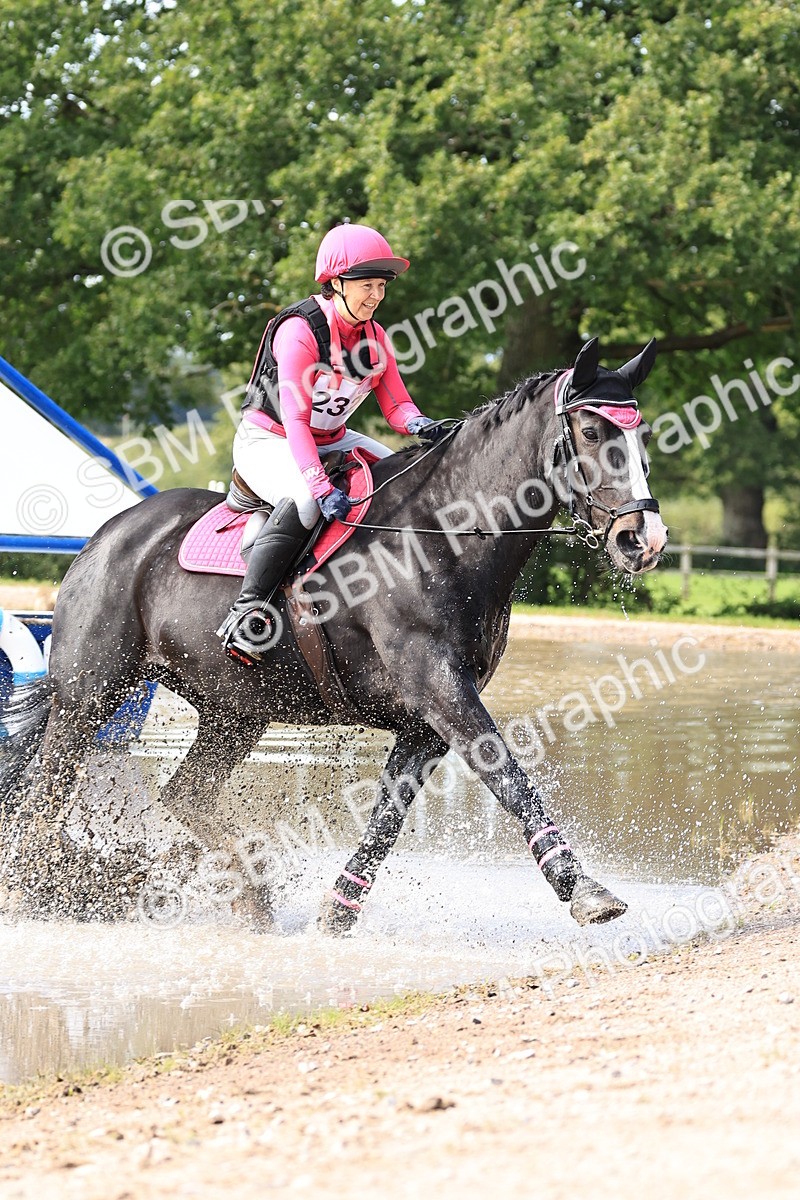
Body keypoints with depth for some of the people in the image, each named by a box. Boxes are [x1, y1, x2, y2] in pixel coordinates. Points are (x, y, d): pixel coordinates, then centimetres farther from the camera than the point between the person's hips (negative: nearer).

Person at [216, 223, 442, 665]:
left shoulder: (373, 337, 0)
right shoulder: (299, 331, -23)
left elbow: (396, 403, -3)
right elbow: (295, 419, -30)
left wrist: (418, 424, -29)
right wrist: (321, 487, -42)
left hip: (330, 441, 8)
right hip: (268, 442, -8)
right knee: (306, 499, -37)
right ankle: (245, 612, -33)